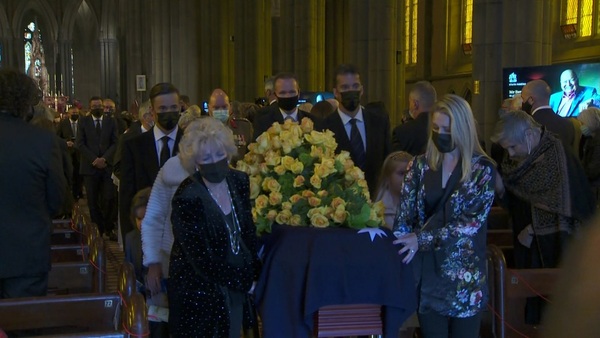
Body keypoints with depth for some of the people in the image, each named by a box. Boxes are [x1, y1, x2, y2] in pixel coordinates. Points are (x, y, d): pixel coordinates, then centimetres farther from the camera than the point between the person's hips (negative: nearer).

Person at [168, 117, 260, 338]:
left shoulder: (239, 181, -3)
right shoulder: (187, 198, -22)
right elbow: (202, 259, -22)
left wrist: (253, 273, -2)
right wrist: (244, 281, -13)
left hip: (236, 286, 6)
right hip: (199, 290, -6)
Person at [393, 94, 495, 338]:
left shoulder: (482, 169, -5)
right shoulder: (420, 165, 4)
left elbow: (472, 222, -14)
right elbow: (404, 217, 1)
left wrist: (422, 238, -19)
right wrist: (403, 251, -14)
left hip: (465, 275, -2)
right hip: (427, 272, 2)